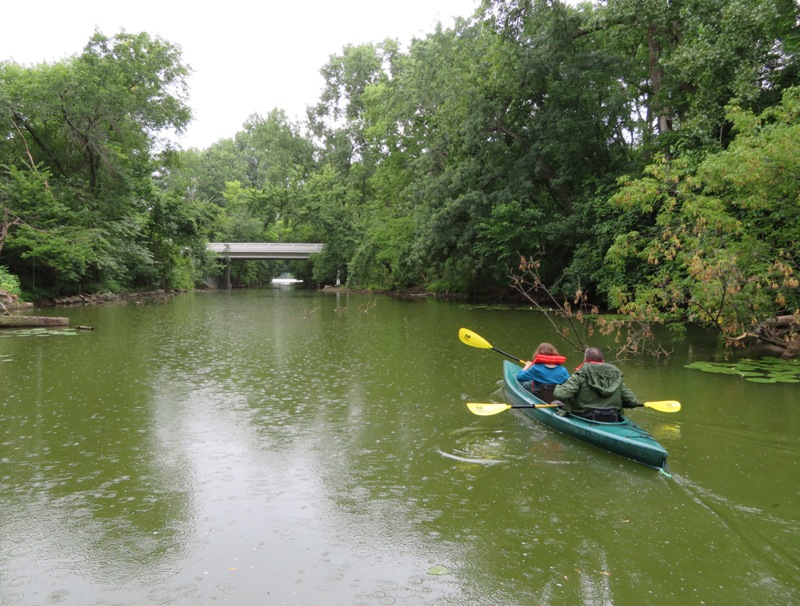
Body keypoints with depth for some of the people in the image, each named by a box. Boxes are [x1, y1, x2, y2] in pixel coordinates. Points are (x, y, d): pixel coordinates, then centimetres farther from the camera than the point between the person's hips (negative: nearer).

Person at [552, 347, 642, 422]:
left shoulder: (581, 375, -6)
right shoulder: (616, 375, 6)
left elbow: (560, 394, -15)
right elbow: (630, 400, 9)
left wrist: (557, 387, 9)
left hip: (586, 419, -4)